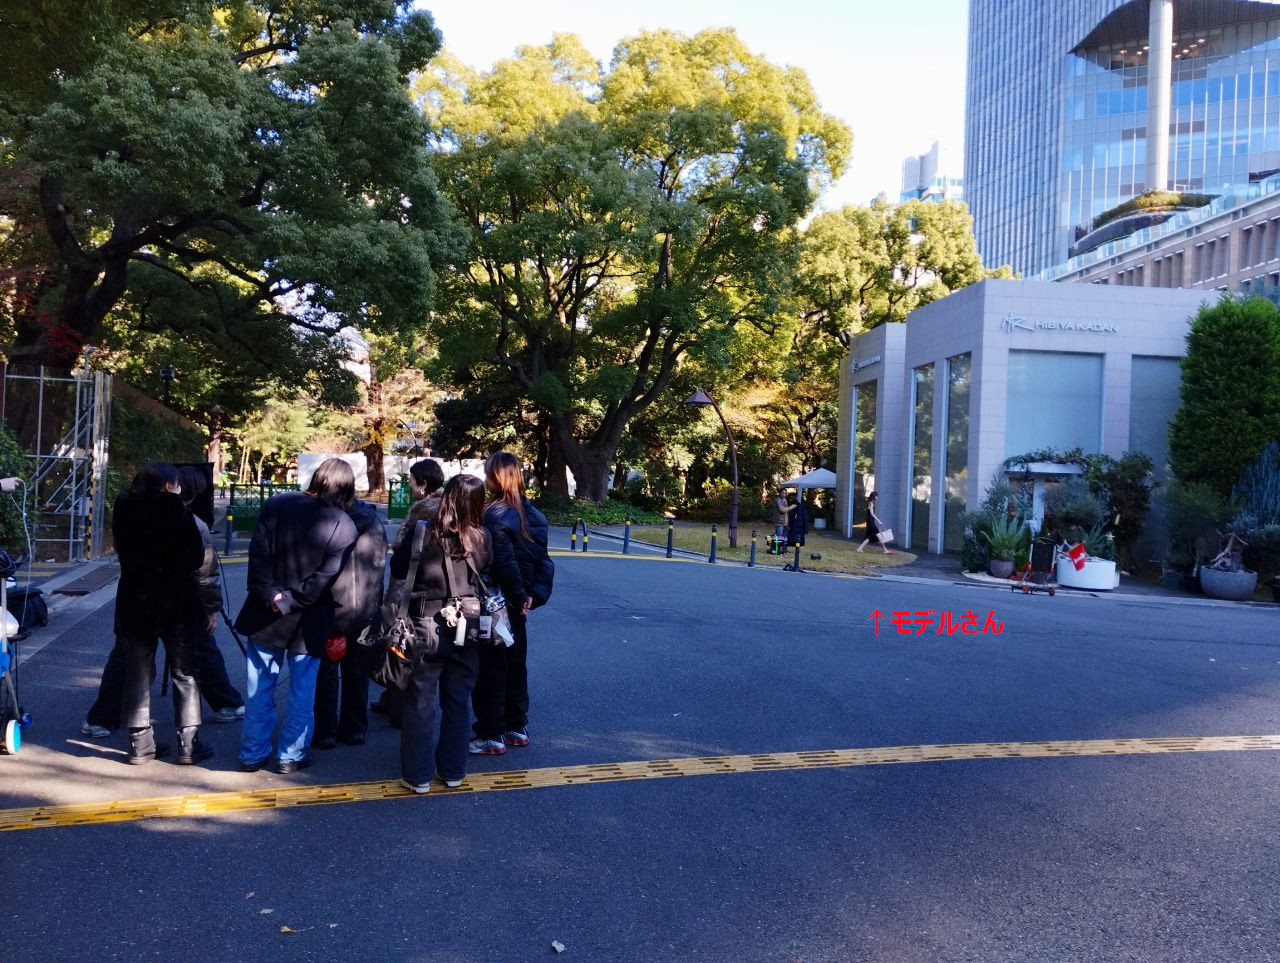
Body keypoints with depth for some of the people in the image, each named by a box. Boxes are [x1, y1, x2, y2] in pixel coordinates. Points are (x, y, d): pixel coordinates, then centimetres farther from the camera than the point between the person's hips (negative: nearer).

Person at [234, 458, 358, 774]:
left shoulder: (276, 504, -4)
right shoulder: (344, 526, -12)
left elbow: (258, 554, -10)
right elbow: (326, 578, -17)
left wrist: (270, 595, -11)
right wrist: (291, 602, -12)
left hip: (265, 614, 2)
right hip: (309, 622, -2)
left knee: (259, 688, 14)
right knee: (302, 690, 12)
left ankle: (253, 753, 23)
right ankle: (291, 755, 20)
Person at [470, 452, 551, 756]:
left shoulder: (494, 515, -18)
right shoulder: (531, 513, 5)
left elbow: (504, 563, -25)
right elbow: (539, 557, 6)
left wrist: (519, 595, -17)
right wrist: (529, 595, 6)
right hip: (516, 604, 8)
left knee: (490, 669, 1)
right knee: (515, 664, 17)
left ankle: (491, 736, 8)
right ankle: (517, 727, 27)